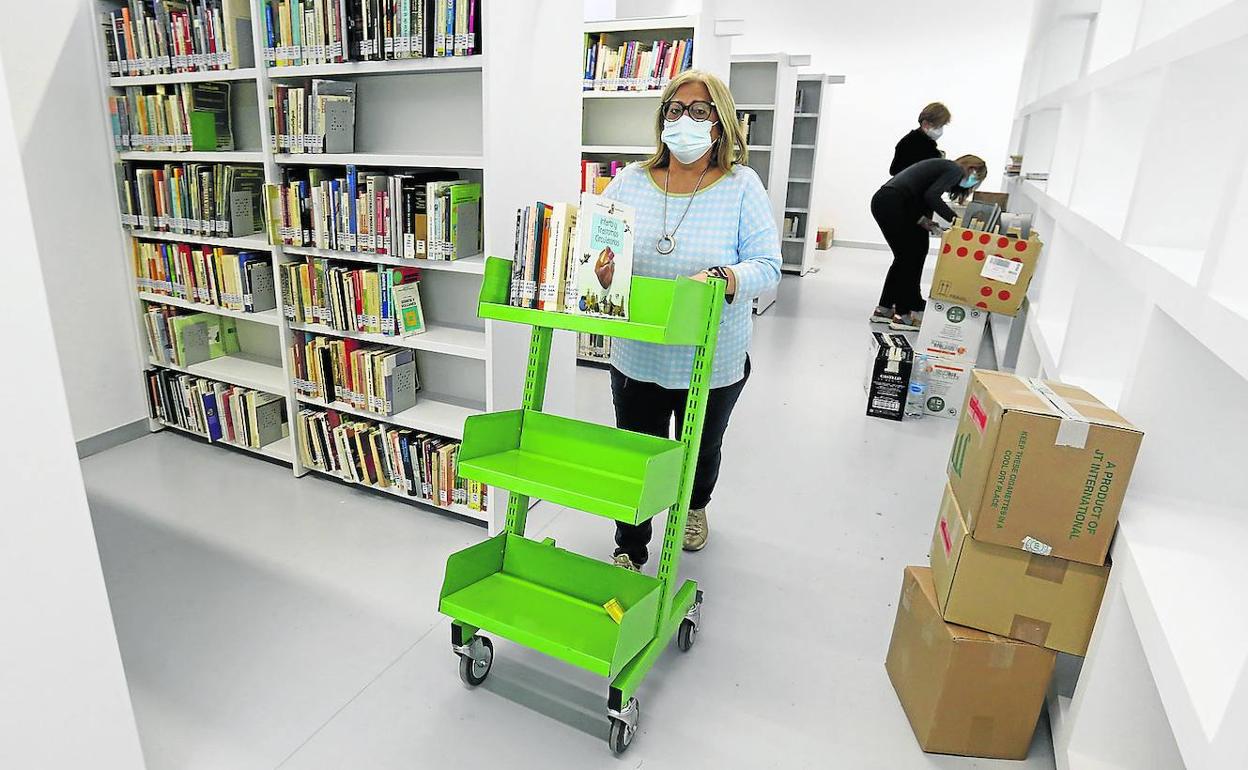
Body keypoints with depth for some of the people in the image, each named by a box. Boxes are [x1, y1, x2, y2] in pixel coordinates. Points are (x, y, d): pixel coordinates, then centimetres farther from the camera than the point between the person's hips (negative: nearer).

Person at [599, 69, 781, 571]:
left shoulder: (741, 186, -8)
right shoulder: (630, 181, -1)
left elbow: (767, 266, -15)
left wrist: (720, 279, -36)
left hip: (712, 364, -1)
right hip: (636, 358, 1)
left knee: (701, 451, 24)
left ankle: (694, 506, 57)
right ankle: (629, 551, 33)